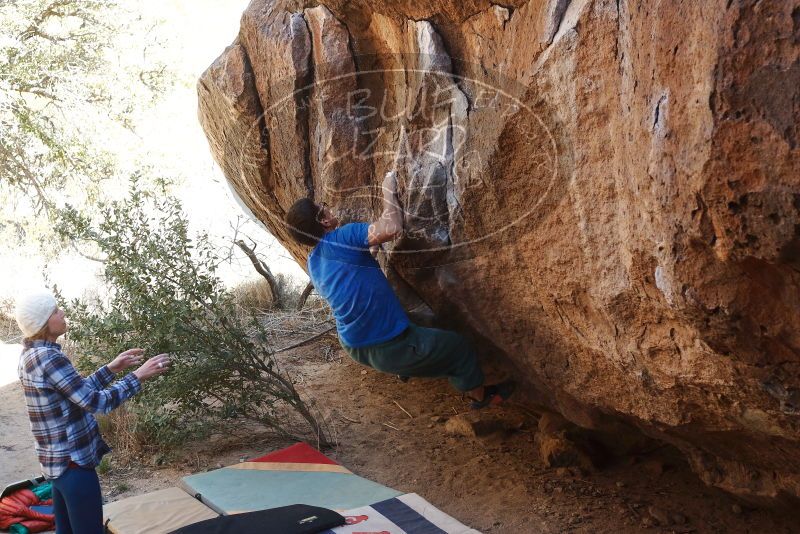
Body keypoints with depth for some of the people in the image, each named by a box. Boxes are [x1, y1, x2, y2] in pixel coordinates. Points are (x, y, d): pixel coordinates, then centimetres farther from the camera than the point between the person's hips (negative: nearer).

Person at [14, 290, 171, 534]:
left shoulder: (31, 354, 7)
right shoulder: (49, 357, -23)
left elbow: (78, 391, 15)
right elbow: (95, 402, -23)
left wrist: (111, 369, 12)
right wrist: (138, 376, -17)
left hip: (56, 460, 10)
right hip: (73, 462, -10)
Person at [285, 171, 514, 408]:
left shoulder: (313, 265, 2)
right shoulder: (341, 238, -24)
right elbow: (392, 228, -37)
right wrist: (389, 192, -19)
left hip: (354, 348, 8)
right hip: (388, 349, -8)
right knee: (458, 346, 16)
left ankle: (404, 370, 54)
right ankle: (480, 395, 37)